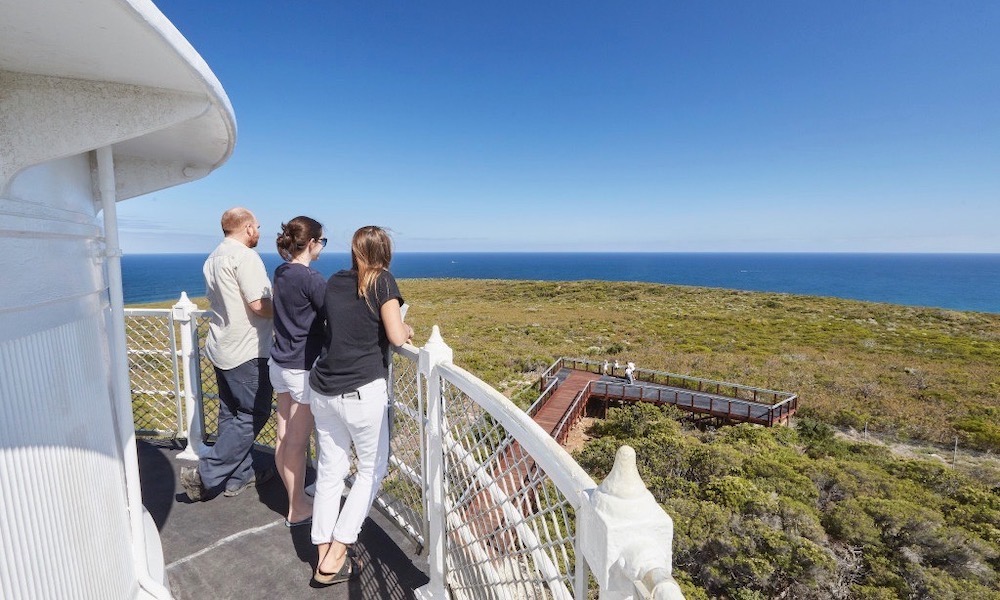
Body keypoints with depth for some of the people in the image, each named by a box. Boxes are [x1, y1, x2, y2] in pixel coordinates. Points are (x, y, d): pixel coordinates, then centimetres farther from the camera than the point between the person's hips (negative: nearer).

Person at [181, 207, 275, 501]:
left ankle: (239, 475, 25)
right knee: (253, 414, 0)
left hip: (221, 347, 10)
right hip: (246, 351, -10)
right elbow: (259, 305, -24)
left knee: (231, 413, 14)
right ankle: (205, 474, 2)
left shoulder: (213, 258, 13)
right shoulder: (245, 256, -17)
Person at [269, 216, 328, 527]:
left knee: (283, 437, 15)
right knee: (297, 442, 4)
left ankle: (296, 499, 33)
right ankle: (298, 510, 19)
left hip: (280, 363, 8)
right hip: (303, 368, -8)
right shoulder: (312, 278, -19)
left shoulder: (281, 273, 6)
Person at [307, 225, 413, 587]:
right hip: (363, 392, -5)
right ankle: (334, 558, 13)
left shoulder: (334, 282, 10)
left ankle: (324, 558, 23)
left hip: (323, 390, 6)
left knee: (329, 470, 15)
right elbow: (396, 338, -14)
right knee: (373, 469, 13)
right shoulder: (383, 281, -7)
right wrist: (407, 330, 8)